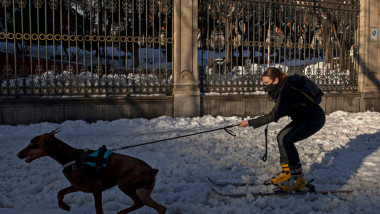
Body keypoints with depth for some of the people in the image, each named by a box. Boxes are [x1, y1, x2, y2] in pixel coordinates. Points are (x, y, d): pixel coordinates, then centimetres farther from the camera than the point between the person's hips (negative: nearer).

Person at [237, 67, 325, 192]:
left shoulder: (287, 90, -28)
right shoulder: (283, 86, 1)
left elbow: (274, 115, -34)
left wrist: (250, 123, -33)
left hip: (315, 119, -10)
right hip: (303, 118, 10)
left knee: (285, 140, -20)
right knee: (282, 137, 4)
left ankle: (298, 179, -14)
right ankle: (287, 173, 13)